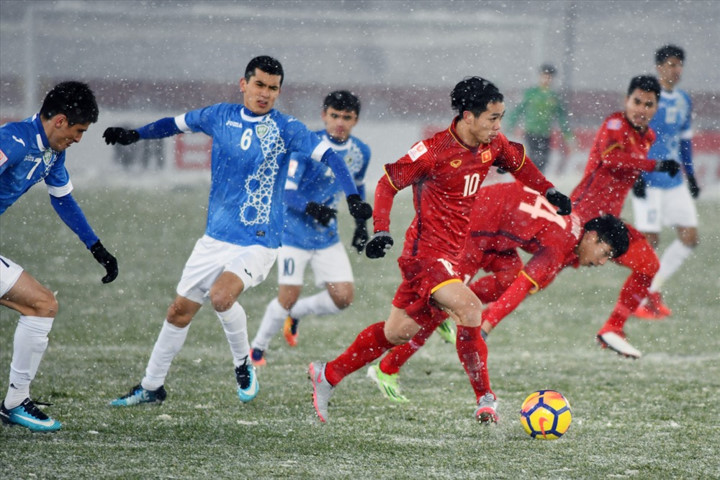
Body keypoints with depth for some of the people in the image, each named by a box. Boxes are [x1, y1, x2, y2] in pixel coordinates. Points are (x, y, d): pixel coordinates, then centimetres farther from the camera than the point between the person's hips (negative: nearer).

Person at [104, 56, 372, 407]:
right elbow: (178, 124, 21)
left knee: (221, 296, -28)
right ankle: (151, 387, 26)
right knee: (180, 311, 9)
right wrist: (134, 135, 21)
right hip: (215, 239, 5)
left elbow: (327, 154, -18)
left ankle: (243, 362, -1)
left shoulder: (285, 128, -9)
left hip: (258, 242, -5)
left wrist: (352, 197, -31)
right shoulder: (221, 116, 3)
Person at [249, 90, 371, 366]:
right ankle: (258, 347, 16)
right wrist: (310, 208, -37)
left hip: (327, 237, 5)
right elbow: (285, 190, -20)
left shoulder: (360, 152, 1)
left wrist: (361, 224, 15)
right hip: (294, 233, -5)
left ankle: (295, 314, 23)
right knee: (288, 297, -7)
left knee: (343, 297, -4)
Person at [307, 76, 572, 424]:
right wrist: (381, 231, -20)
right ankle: (485, 400, -16)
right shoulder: (435, 151, -19)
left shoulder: (493, 146, 2)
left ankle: (328, 375, 27)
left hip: (449, 255, 8)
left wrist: (548, 191, 15)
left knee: (398, 331, 14)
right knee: (469, 309, -25)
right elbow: (388, 183, -11)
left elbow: (518, 162, 25)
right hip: (427, 251, -8)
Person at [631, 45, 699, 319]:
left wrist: (691, 176, 21)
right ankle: (640, 301, 5)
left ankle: (654, 289, 15)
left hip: (674, 181, 7)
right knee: (650, 239, -6)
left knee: (689, 237, 3)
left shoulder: (683, 101, 13)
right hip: (648, 182, -7)